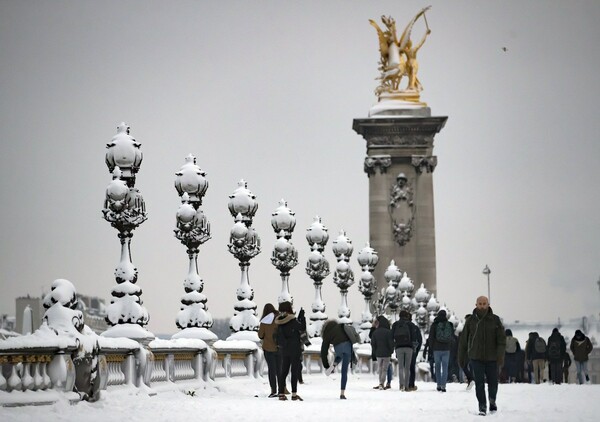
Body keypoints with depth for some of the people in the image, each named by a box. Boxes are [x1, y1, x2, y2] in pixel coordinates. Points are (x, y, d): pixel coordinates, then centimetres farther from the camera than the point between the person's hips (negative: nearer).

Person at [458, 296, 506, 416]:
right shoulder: (471, 321, 1)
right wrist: (461, 357, 7)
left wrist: (500, 355, -15)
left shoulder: (495, 320, 0)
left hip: (492, 358, 0)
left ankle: (492, 401, 32)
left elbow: (502, 339, -4)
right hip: (476, 357, 0)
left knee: (493, 382, 6)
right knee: (479, 382, -5)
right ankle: (482, 406, 6)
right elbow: (463, 340, 6)